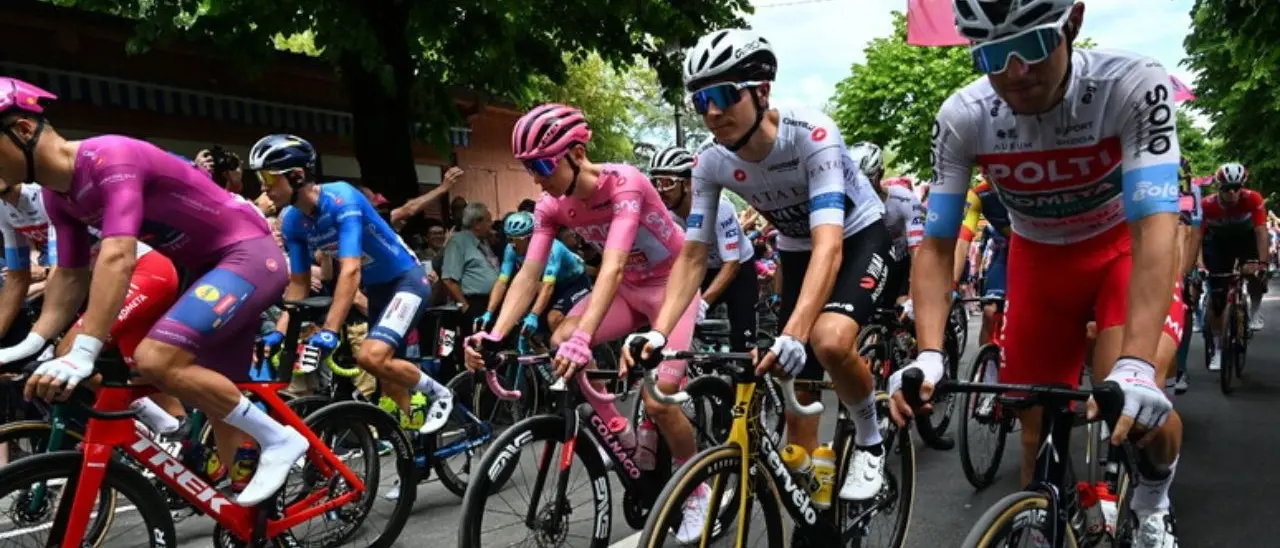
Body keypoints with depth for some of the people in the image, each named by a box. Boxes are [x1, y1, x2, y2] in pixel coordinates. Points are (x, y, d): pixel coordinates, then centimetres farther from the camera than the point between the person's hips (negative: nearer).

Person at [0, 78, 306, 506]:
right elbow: (70, 276, 13)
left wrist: (82, 355, -38)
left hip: (249, 254, -10)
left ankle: (278, 438, -12)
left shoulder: (109, 157, -23)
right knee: (220, 401, 13)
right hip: (212, 267, 10)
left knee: (154, 359, -25)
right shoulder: (57, 194, 6)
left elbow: (118, 258, -33)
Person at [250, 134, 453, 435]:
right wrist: (278, 332, -12)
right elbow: (298, 284, 2)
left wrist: (329, 331, -41)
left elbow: (351, 271, -35)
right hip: (376, 289, 8)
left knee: (370, 357, -25)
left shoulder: (341, 199, -27)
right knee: (389, 370, 12)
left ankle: (438, 394, -2)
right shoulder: (291, 220, -5)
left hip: (407, 280, -8)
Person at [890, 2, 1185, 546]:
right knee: (1037, 425, 2)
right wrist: (929, 355, -37)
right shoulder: (962, 119, -24)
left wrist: (1137, 367, -51)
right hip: (1038, 257, 2)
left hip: (1126, 247, -2)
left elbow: (1155, 229, -38)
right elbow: (936, 246, -21)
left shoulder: (1133, 86, -31)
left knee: (1136, 406, -24)